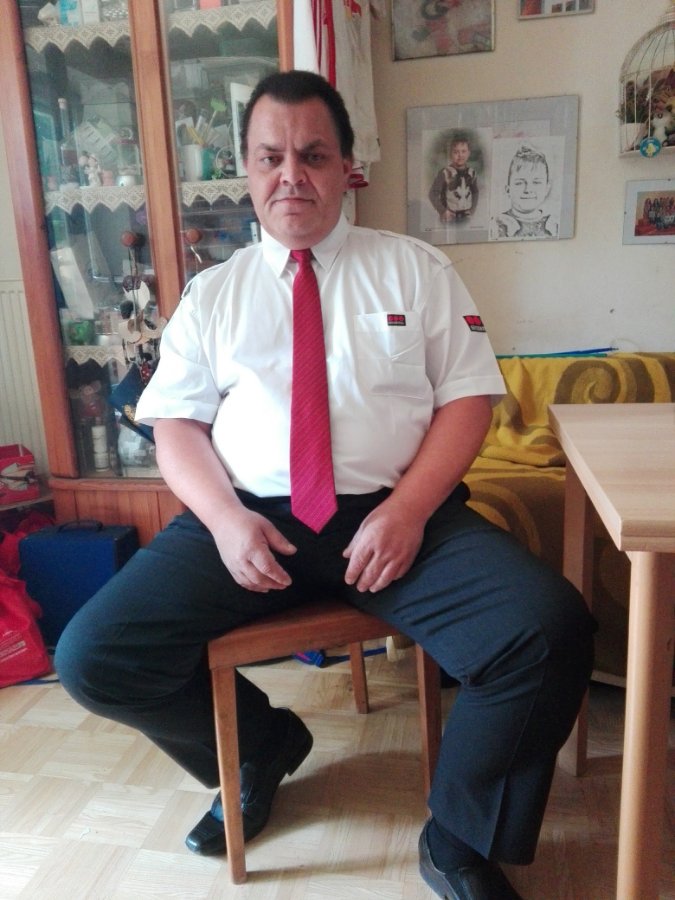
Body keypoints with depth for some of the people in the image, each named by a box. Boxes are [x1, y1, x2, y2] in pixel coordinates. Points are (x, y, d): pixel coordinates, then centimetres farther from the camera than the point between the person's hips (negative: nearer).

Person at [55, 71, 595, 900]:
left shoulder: (413, 267, 11)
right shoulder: (213, 293, 15)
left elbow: (469, 396, 3)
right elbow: (175, 423, 8)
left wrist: (407, 508, -13)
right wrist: (225, 519, -11)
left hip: (402, 513, -1)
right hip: (247, 517, 2)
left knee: (550, 630, -25)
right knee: (93, 658, -14)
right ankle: (263, 747, 17)